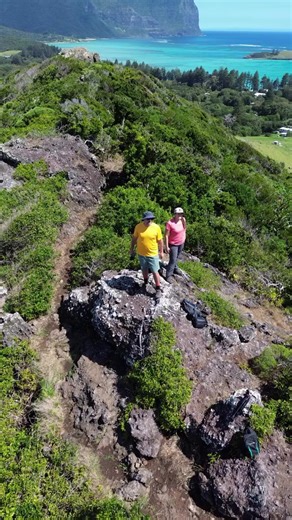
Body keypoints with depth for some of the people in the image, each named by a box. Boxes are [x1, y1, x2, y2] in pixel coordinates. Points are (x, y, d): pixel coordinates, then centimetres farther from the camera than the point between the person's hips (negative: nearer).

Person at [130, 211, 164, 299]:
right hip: (141, 253, 2)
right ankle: (145, 282, 47)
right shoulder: (138, 226, -11)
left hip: (153, 254, -2)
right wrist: (132, 249, 8)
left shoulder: (156, 227, -15)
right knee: (144, 269, 21)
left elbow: (160, 241, -5)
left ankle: (158, 289, 20)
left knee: (155, 272, 3)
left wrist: (161, 252, 1)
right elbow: (134, 238, 2)